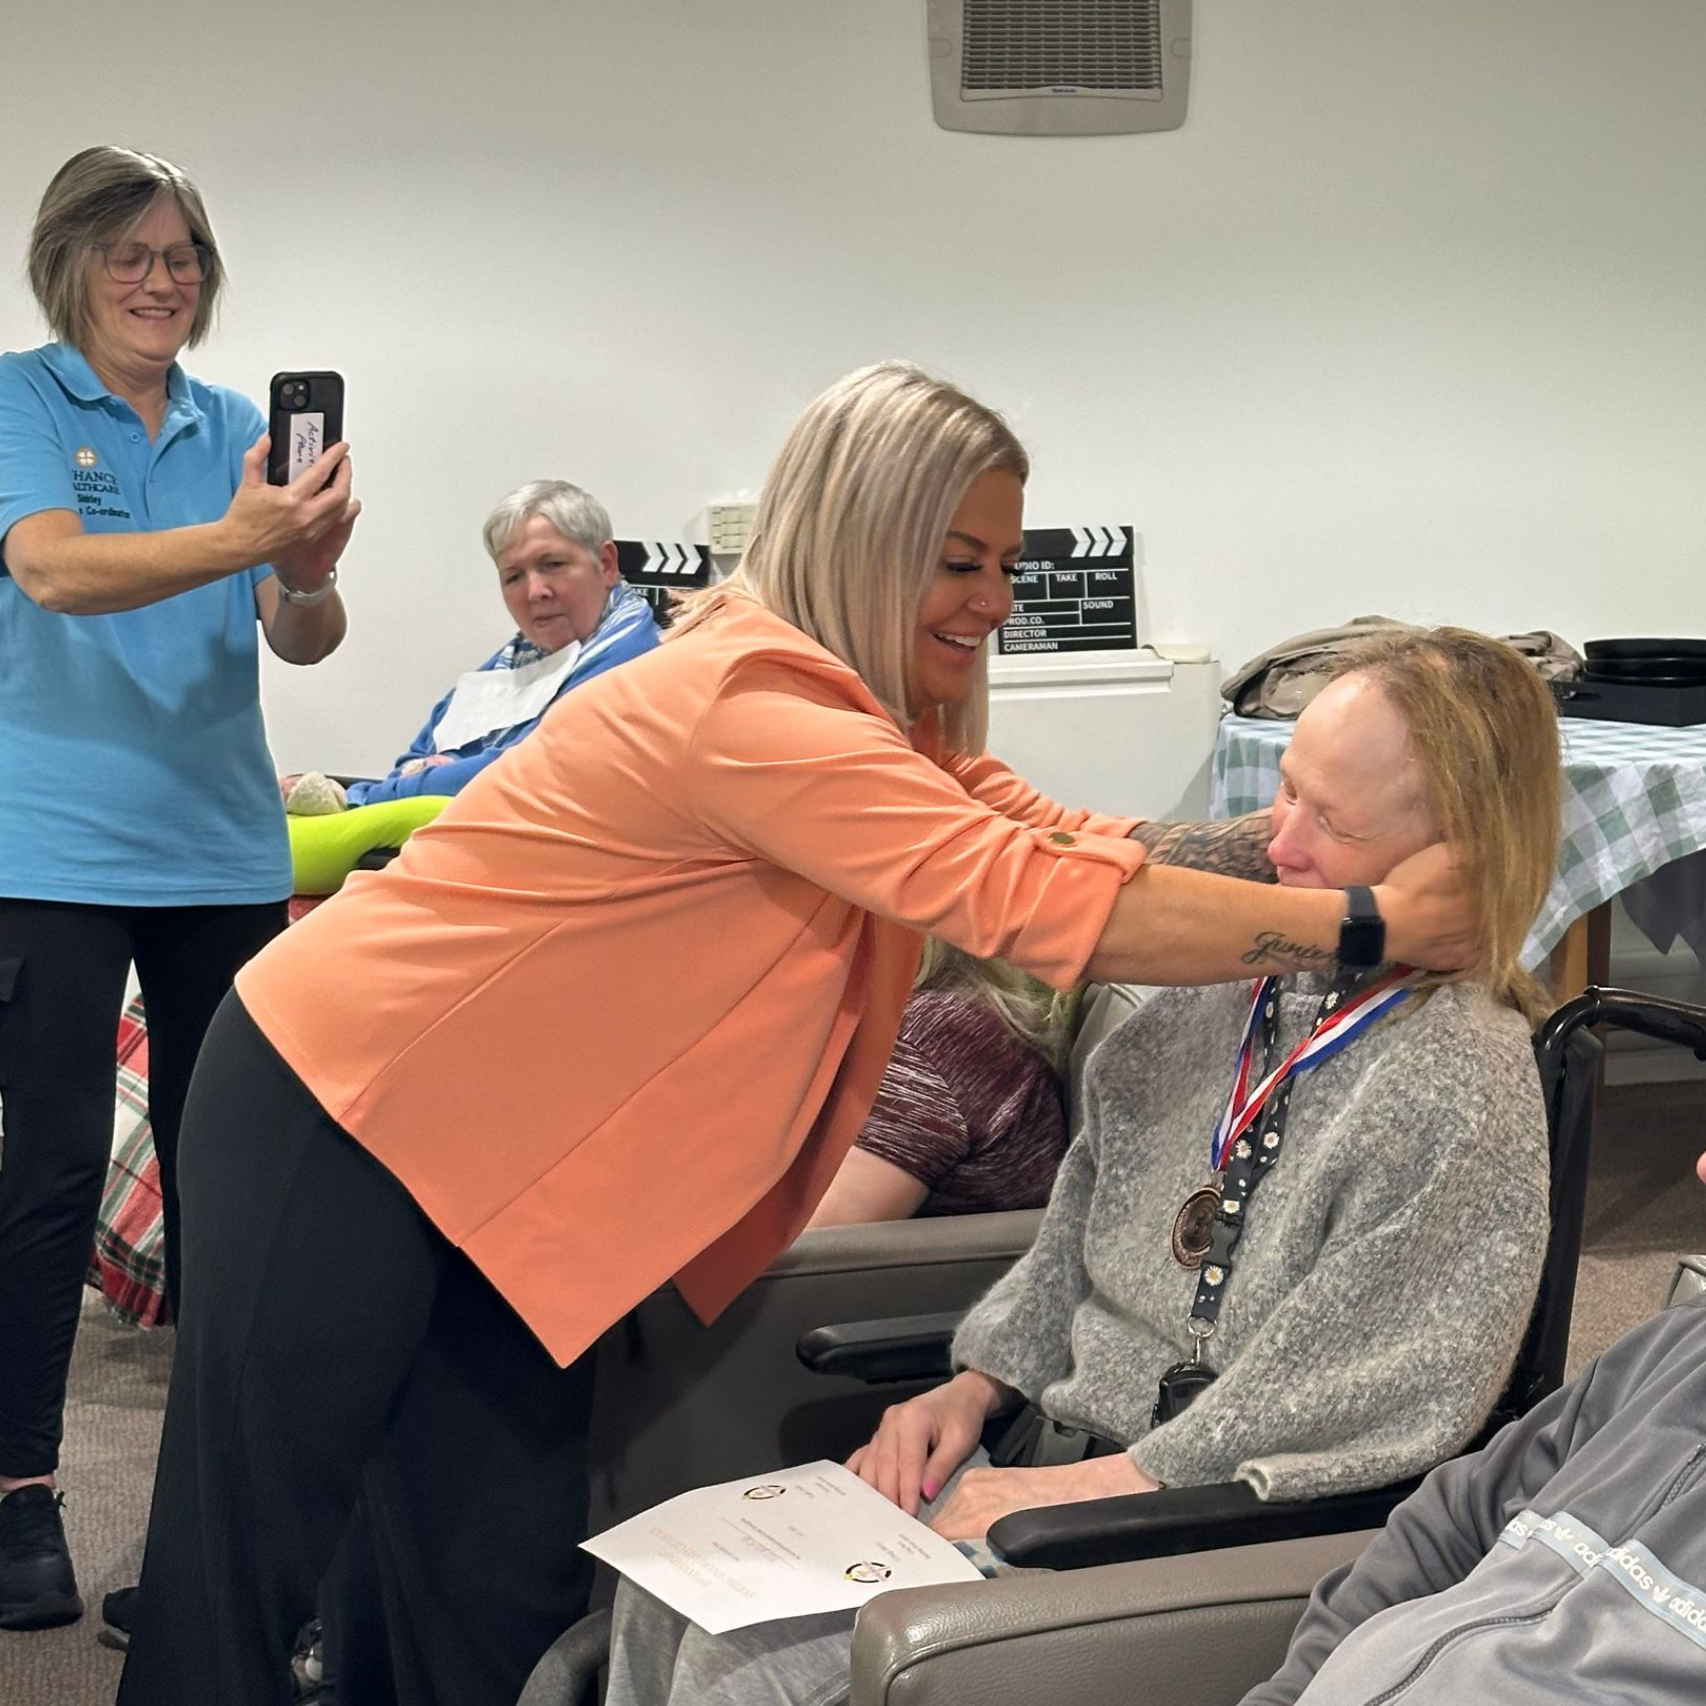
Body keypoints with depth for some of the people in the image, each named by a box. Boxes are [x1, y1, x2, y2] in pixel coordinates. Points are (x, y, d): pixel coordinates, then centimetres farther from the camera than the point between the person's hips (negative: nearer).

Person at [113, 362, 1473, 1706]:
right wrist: (1366, 924, -32)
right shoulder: (754, 704, -28)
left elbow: (1060, 835, -2)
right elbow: (1030, 899, -33)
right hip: (339, 1115, -9)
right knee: (250, 1558, 1)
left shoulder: (890, 721, 5)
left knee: (506, 1580, 11)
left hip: (495, 1161, 9)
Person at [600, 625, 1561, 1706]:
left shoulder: (1468, 1081, -17)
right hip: (1051, 1453, 8)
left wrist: (1107, 1482, -18)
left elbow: (1349, 1401, -20)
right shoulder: (1234, 983, 7)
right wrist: (979, 1384, 6)